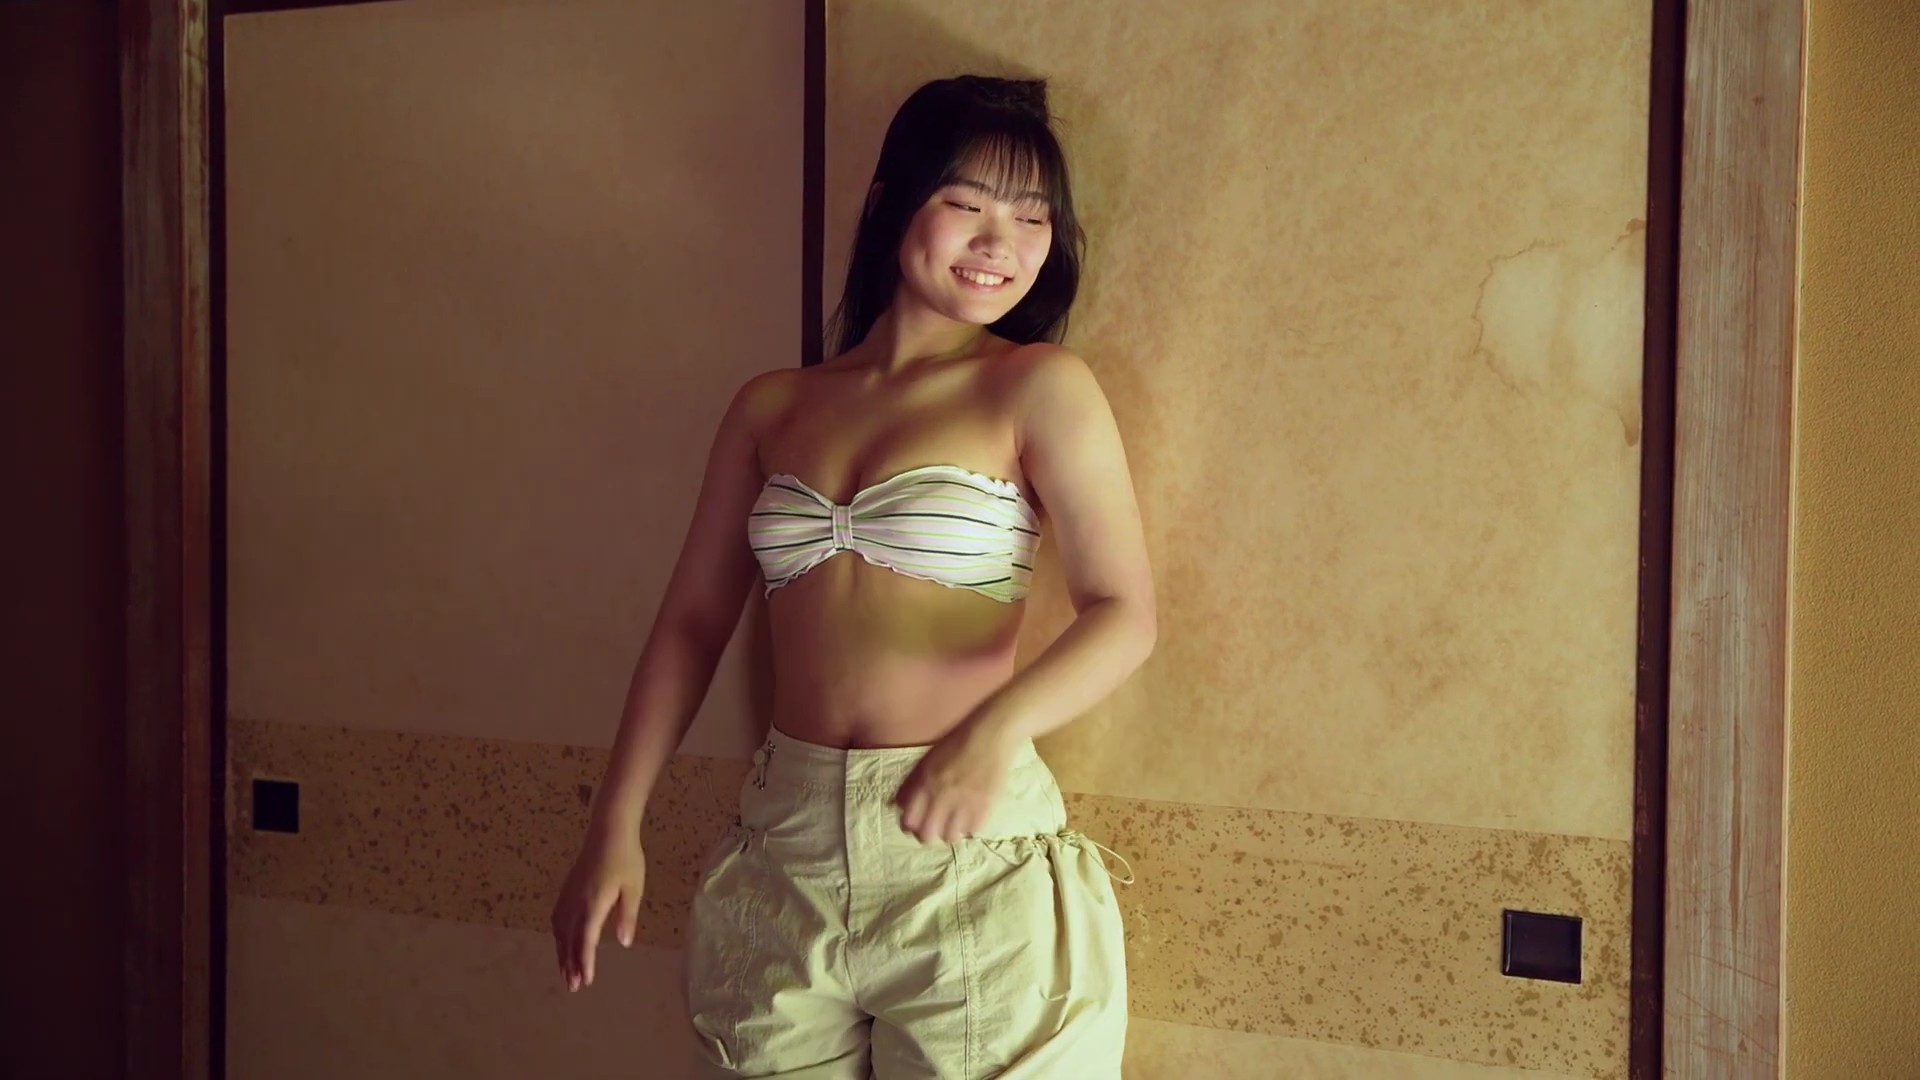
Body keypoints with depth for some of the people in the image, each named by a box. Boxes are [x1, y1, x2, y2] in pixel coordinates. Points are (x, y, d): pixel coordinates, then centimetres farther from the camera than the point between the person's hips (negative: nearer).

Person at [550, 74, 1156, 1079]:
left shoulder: (1038, 388, -3)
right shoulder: (772, 406, 8)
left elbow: (1123, 613, -10)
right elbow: (693, 619, 9)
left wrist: (997, 729, -27)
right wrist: (614, 828, 4)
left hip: (967, 850, -3)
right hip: (784, 846, 3)